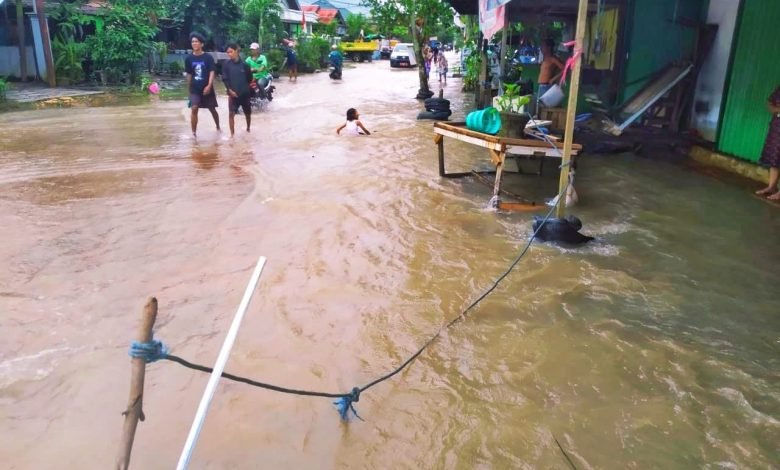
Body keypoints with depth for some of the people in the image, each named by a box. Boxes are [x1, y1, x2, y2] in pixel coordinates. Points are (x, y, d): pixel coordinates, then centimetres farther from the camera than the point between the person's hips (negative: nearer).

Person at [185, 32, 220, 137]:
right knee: (194, 109, -12)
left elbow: (212, 72, -12)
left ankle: (218, 127, 34)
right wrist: (189, 88, 11)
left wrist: (209, 86, -24)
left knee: (212, 109, 11)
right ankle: (193, 133, -7)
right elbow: (189, 74, 10)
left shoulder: (208, 57, -6)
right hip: (195, 89, 1)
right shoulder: (189, 58, 2)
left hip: (207, 88, -1)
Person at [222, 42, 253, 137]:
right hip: (233, 93, -1)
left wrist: (246, 88, 5)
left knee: (248, 113, 13)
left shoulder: (244, 64, -4)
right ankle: (232, 133, -4)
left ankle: (248, 129, 37)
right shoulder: (226, 65, -4)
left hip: (244, 93, 1)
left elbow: (249, 78, 7)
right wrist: (230, 90, -15)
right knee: (231, 113, -11)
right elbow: (225, 79, -5)